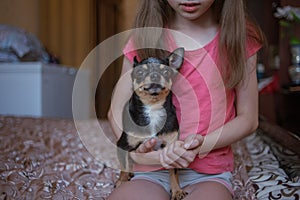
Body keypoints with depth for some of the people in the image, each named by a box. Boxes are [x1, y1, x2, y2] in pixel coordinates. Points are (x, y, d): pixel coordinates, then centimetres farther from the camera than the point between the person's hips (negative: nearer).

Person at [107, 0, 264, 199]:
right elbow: (117, 112, 4)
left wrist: (201, 144, -15)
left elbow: (248, 118, 2)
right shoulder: (143, 41, 0)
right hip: (154, 170, 1)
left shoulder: (238, 39, -2)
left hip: (210, 171, 0)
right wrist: (137, 151, -16)